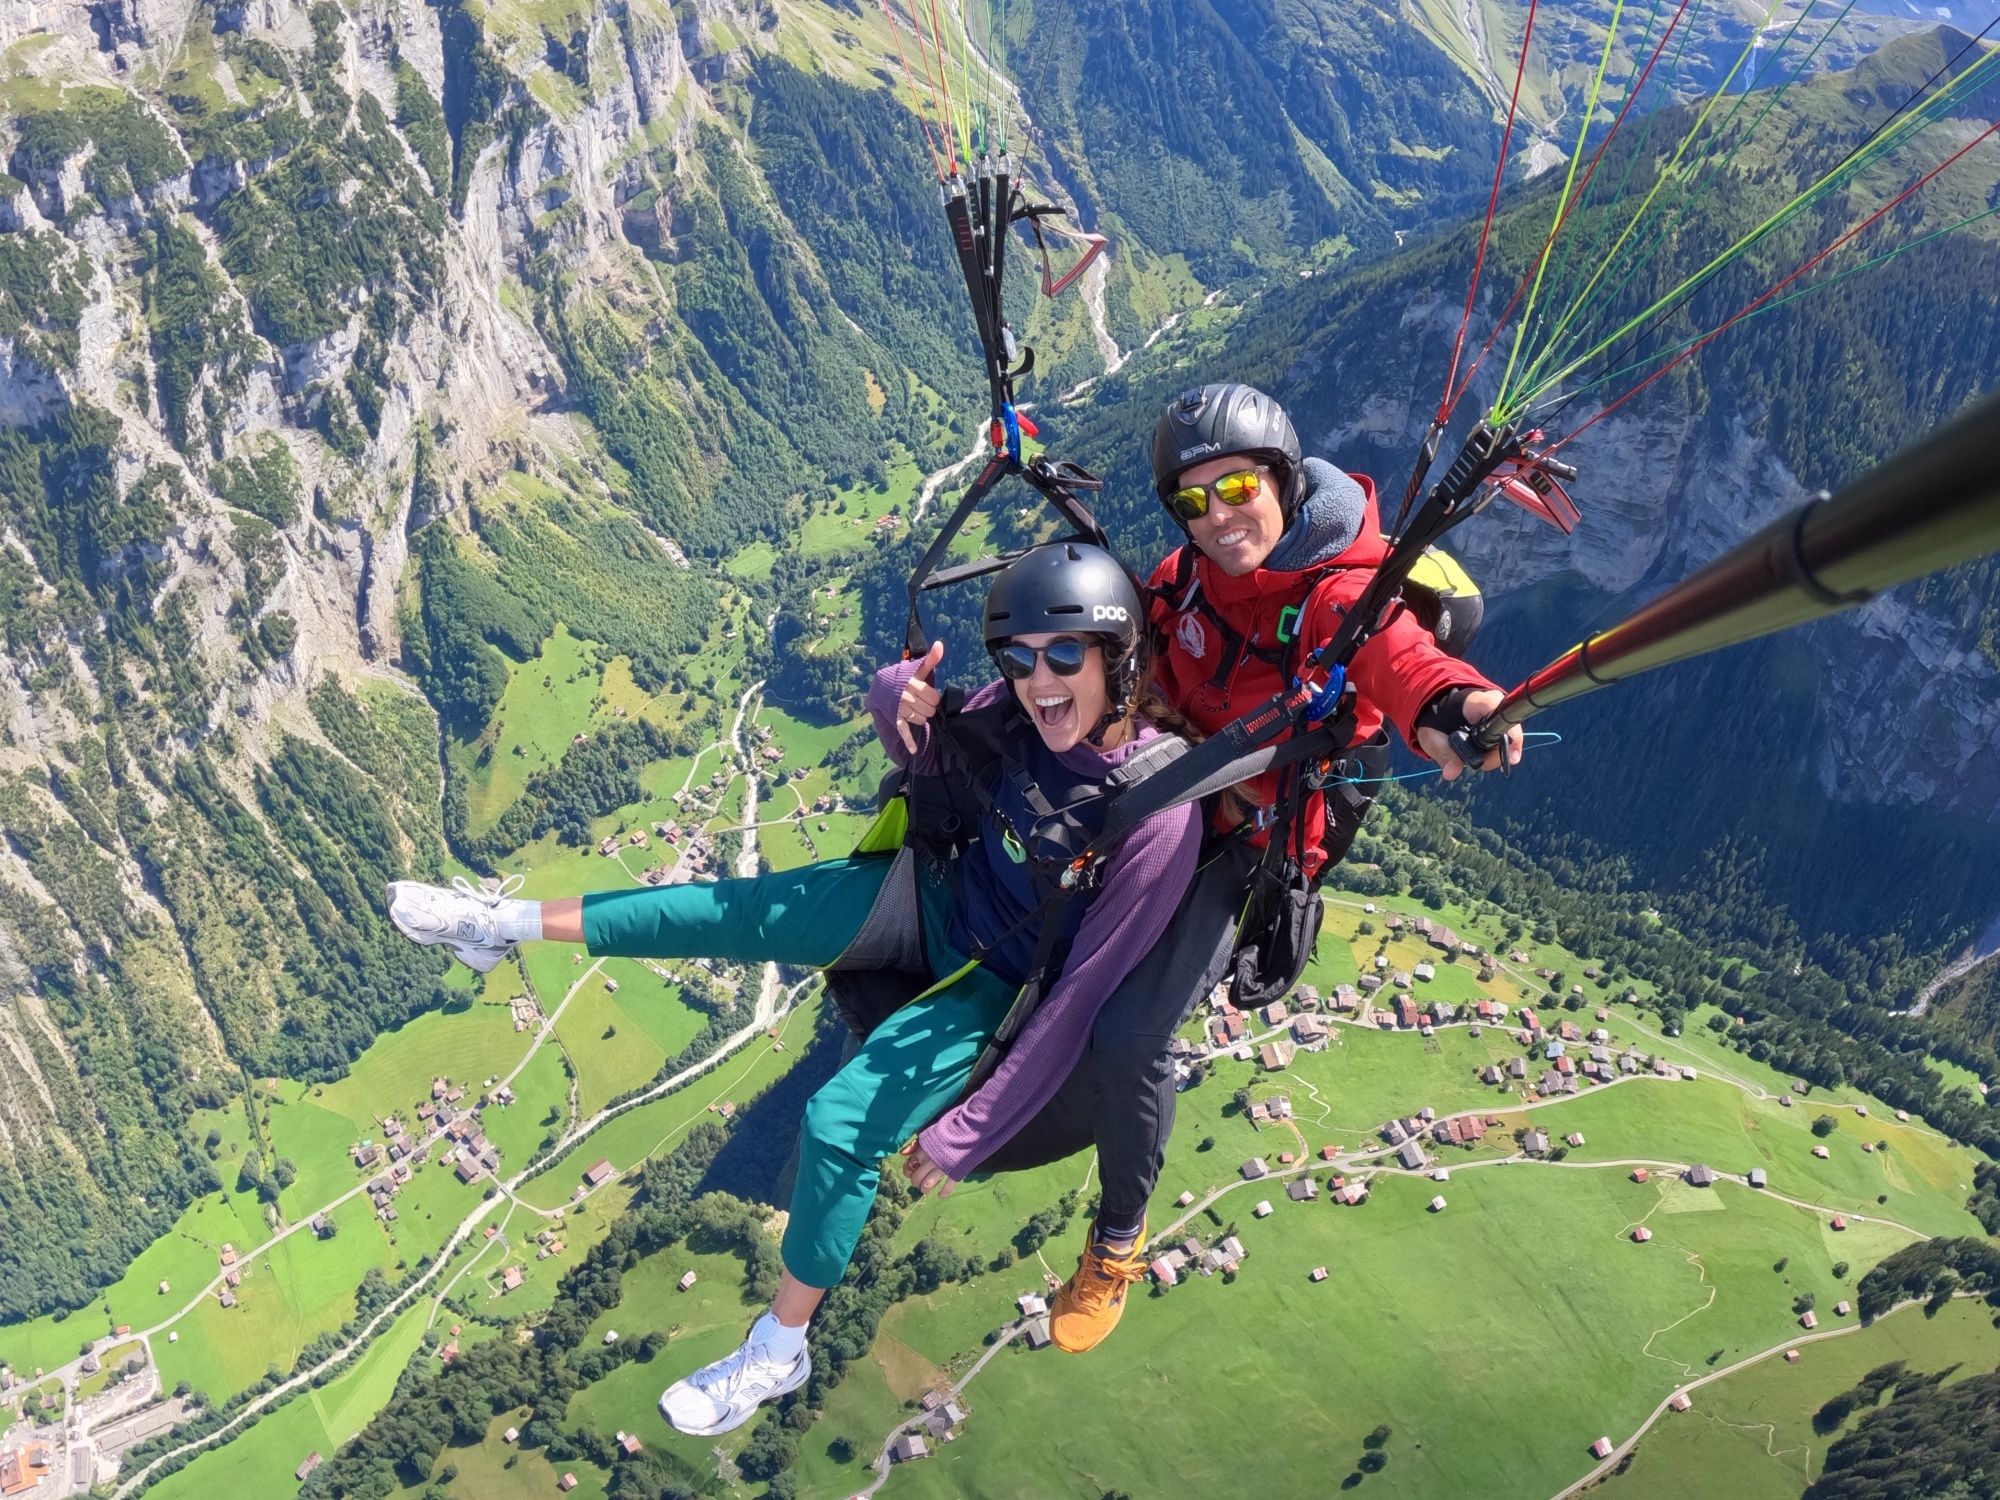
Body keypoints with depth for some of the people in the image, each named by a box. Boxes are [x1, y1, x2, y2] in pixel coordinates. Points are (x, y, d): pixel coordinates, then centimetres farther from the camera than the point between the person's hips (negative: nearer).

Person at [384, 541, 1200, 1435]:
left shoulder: (1159, 814, -32)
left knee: (841, 1122, -19)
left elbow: (1081, 997, -27)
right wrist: (904, 697, -22)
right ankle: (505, 925, 17)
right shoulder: (1022, 710, -17)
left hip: (998, 985, -5)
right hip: (941, 897, 5)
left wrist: (966, 1135, -22)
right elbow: (929, 758, 4)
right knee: (728, 913, -4)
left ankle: (777, 1355, 5)